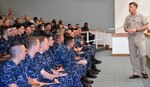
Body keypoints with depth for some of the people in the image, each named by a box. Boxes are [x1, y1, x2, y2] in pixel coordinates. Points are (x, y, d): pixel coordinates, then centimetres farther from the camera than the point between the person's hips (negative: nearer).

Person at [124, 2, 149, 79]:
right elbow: (125, 28, 13)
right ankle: (136, 73, 13)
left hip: (139, 39, -3)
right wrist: (128, 30, -11)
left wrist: (136, 29, -14)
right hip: (131, 39, 3)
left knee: (142, 55, -5)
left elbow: (146, 26, -4)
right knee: (133, 56, 4)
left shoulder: (141, 16, -1)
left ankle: (143, 71, 16)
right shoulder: (128, 18, 9)